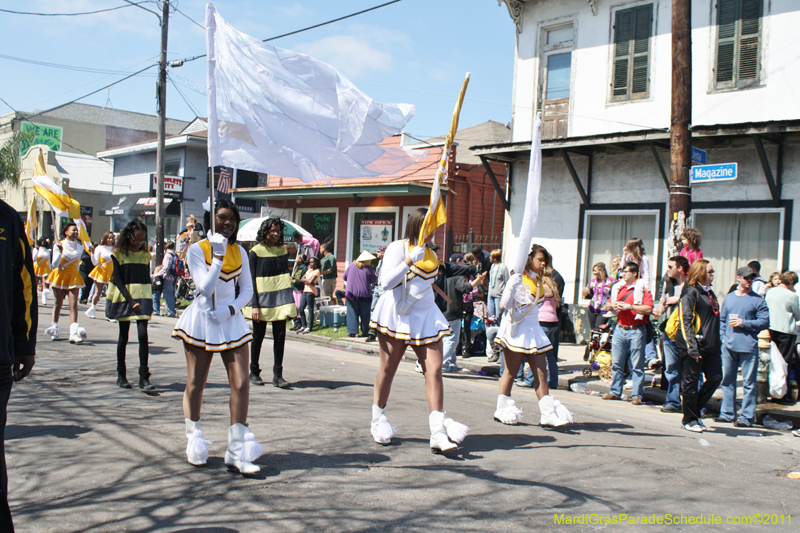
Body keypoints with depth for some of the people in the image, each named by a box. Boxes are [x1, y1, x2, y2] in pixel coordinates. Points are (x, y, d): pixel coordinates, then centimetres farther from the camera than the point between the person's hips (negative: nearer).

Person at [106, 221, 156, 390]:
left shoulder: (145, 255, 7)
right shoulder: (118, 254, -2)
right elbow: (117, 280, -8)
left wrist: (146, 298, 1)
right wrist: (131, 301, -18)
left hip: (142, 299, 2)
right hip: (123, 298, -2)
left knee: (143, 335, -9)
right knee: (123, 336, 6)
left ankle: (144, 377, -9)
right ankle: (121, 375, 16)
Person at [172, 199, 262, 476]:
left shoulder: (239, 252, 9)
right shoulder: (196, 250, -4)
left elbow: (247, 290, 9)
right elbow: (205, 287, -15)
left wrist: (230, 309, -8)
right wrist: (218, 257, -22)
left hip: (231, 321, 3)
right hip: (201, 321, -3)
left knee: (241, 383, -8)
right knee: (195, 384, 7)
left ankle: (237, 454, -4)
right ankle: (194, 443, 26)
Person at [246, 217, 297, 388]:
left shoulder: (282, 251, 9)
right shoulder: (256, 251, -3)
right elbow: (251, 279, -5)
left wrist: (291, 301, 10)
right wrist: (254, 305, -12)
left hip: (281, 297, 3)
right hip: (262, 298, -3)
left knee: (280, 336, -1)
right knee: (258, 336, 7)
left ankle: (277, 375, 3)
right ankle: (254, 372, 21)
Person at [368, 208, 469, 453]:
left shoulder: (431, 254, 15)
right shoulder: (398, 248, -5)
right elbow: (386, 281, -16)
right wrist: (409, 260, -23)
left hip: (426, 315, 6)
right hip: (397, 315, -5)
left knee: (434, 369, -7)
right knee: (388, 368, 5)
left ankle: (438, 432, -12)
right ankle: (378, 420, 24)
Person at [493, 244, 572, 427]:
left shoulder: (539, 281, 12)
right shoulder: (518, 278, -10)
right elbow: (504, 304, -17)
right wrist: (512, 285, -29)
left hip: (533, 329, 7)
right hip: (517, 329, -7)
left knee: (541, 373, 2)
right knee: (510, 371, 1)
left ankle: (548, 413, 3)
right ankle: (502, 409, 13)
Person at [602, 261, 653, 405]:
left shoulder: (643, 289, -3)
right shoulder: (619, 288, 16)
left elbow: (648, 309, -15)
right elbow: (608, 305, 22)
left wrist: (629, 306, -16)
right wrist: (613, 305, 0)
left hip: (636, 330, -6)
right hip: (620, 329, 6)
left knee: (637, 365, -1)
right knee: (616, 363, 7)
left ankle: (636, 395, 3)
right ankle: (615, 392, 15)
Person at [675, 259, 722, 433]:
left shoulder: (709, 292, 18)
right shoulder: (691, 292, -8)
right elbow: (686, 321, -15)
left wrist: (717, 343, 16)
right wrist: (692, 346, -21)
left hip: (710, 346, 8)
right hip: (695, 344, -8)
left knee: (715, 377, 2)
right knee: (691, 381, 0)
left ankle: (695, 409, 19)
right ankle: (689, 420, 11)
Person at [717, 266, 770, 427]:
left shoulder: (758, 300, 0)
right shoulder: (729, 298, 13)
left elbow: (764, 322, -5)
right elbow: (721, 319, 17)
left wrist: (743, 323, -11)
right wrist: (722, 336, 6)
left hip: (748, 347, -5)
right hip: (728, 346, 5)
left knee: (748, 383, -1)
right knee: (727, 380, 10)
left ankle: (747, 417, 4)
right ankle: (727, 413, 19)